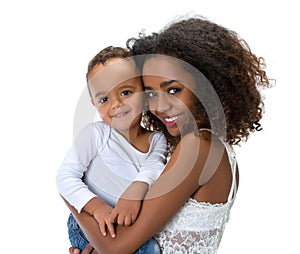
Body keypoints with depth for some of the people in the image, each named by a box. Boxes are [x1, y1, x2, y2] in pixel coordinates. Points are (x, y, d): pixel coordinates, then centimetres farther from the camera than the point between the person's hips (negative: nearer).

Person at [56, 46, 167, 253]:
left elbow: (153, 168, -17)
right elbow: (66, 176, -12)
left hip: (136, 228, 4)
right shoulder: (95, 134, -10)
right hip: (91, 226, -4)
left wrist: (137, 189, -39)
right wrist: (96, 206, -26)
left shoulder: (157, 139, 1)